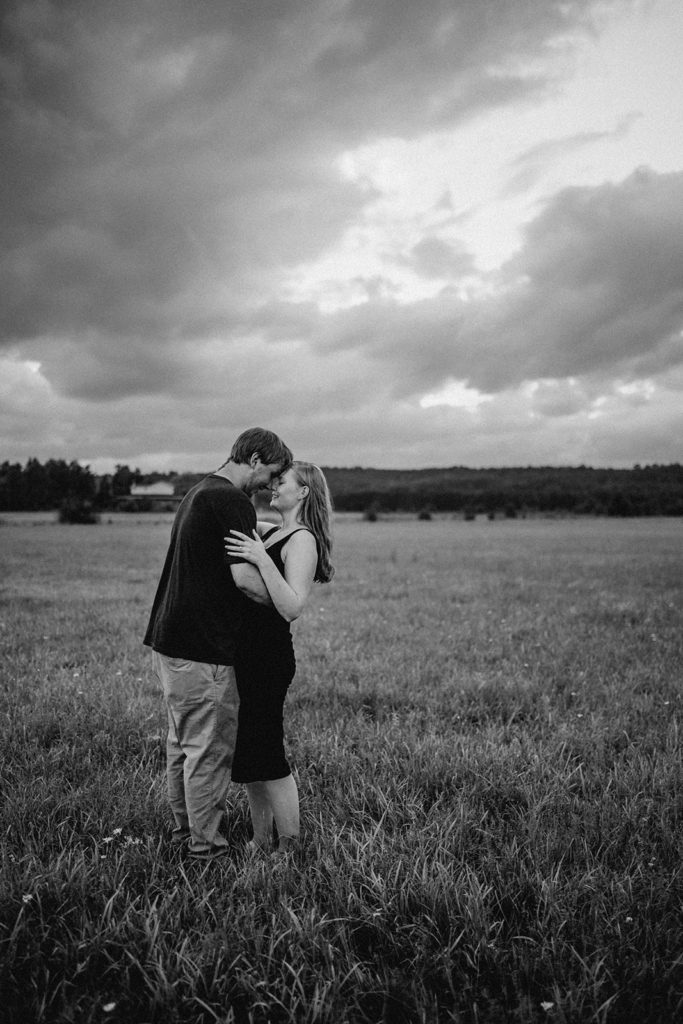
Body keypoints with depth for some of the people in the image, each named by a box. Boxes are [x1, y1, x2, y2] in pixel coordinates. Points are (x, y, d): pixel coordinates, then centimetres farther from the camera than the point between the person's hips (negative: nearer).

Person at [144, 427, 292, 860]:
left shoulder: (197, 494, 14)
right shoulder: (233, 503, -17)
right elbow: (244, 578, -25)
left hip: (169, 640, 10)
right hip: (203, 650, -10)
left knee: (183, 743, 21)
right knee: (211, 748, 4)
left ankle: (185, 826, 36)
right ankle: (206, 843, 18)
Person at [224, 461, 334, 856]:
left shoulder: (303, 541, -12)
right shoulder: (266, 532, 12)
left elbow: (292, 608, -24)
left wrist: (262, 560, -31)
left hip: (270, 656, -8)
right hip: (246, 652, 9)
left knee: (268, 756, -1)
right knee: (247, 753, 15)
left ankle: (290, 849, 15)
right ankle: (261, 843, 29)